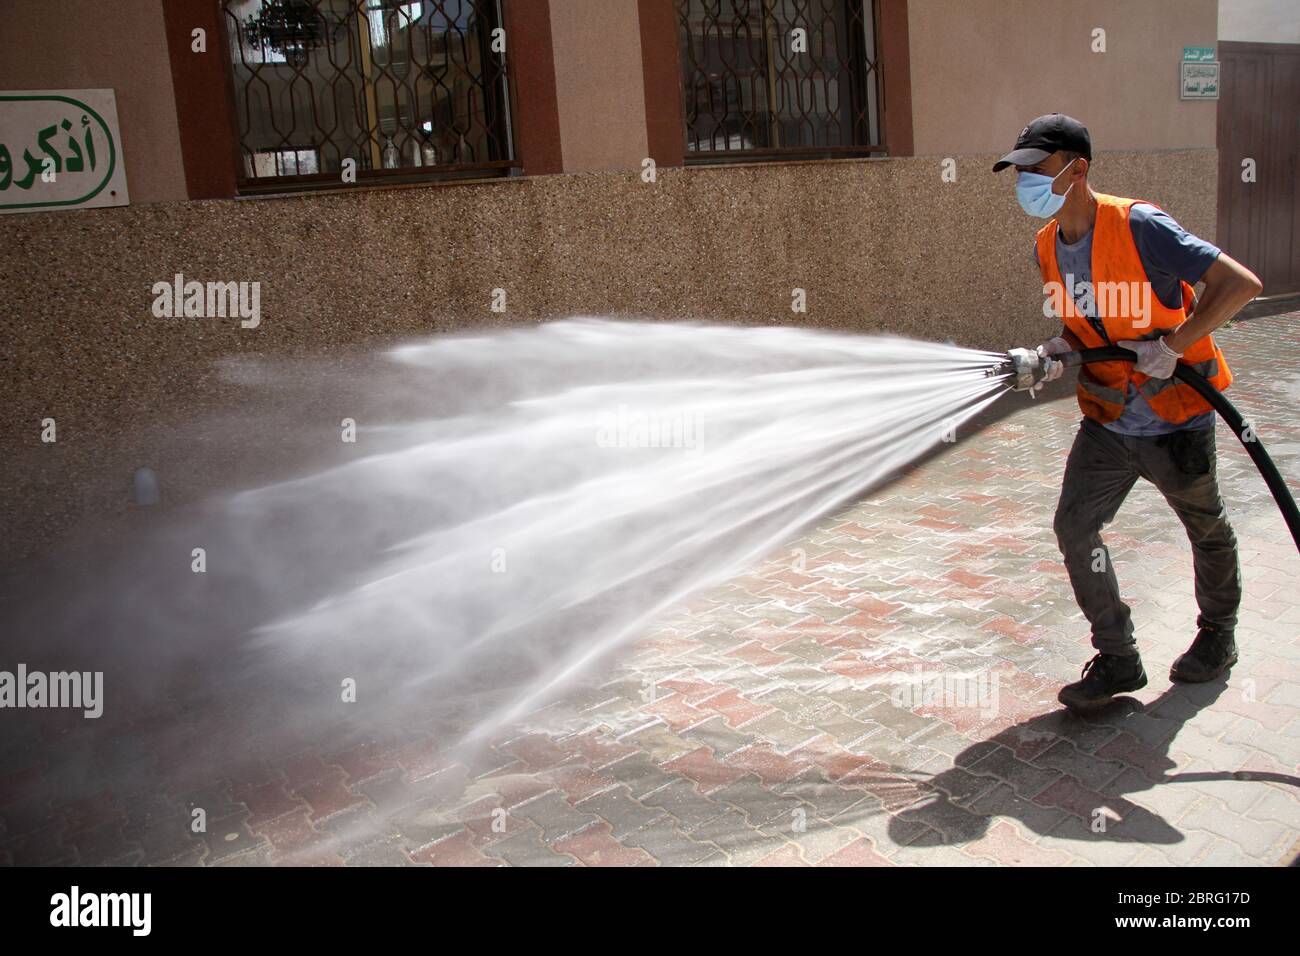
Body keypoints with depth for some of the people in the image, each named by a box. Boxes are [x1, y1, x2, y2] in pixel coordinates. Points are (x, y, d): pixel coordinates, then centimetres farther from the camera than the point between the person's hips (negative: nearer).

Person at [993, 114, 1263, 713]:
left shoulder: (1140, 227, -21)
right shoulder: (1048, 247, 0)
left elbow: (1240, 284, -22)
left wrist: (1171, 346, -28)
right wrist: (1061, 348, -7)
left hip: (1174, 420, -5)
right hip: (1106, 421, 5)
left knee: (1206, 530, 16)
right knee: (1074, 525, -7)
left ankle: (1218, 634, 42)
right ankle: (1117, 660, 6)